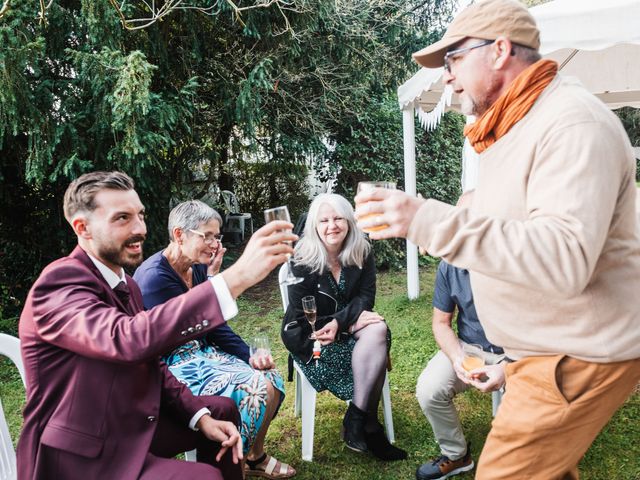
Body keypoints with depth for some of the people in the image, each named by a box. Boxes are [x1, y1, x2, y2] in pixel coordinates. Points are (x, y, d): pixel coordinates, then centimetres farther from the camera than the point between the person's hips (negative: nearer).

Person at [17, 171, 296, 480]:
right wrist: (236, 277, -46)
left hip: (130, 421, 9)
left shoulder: (125, 284, 7)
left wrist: (201, 416, -4)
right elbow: (129, 339, -41)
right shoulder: (58, 283, -22)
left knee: (222, 410, 14)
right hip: (81, 454, -9)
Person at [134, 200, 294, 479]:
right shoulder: (153, 277, -21)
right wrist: (212, 278, -17)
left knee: (270, 378, -7)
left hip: (201, 351, 8)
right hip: (171, 364, -8)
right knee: (256, 388, -21)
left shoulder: (197, 268, 3)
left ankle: (256, 456, 16)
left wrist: (249, 356, -5)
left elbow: (217, 326, 7)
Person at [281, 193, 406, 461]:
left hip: (348, 326, 4)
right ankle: (368, 426, -17)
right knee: (373, 349, -29)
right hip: (309, 333, -4)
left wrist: (339, 322, -25)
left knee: (378, 330, -31)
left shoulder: (362, 254, -2)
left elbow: (365, 297, -4)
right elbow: (300, 313, -15)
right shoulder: (302, 260, -13)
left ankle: (356, 421, -24)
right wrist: (353, 318, -22)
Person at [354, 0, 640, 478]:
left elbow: (565, 258, -34)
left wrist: (429, 220, -38)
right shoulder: (514, 126, 12)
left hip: (580, 354, -9)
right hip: (543, 346, 9)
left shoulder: (573, 124, -21)